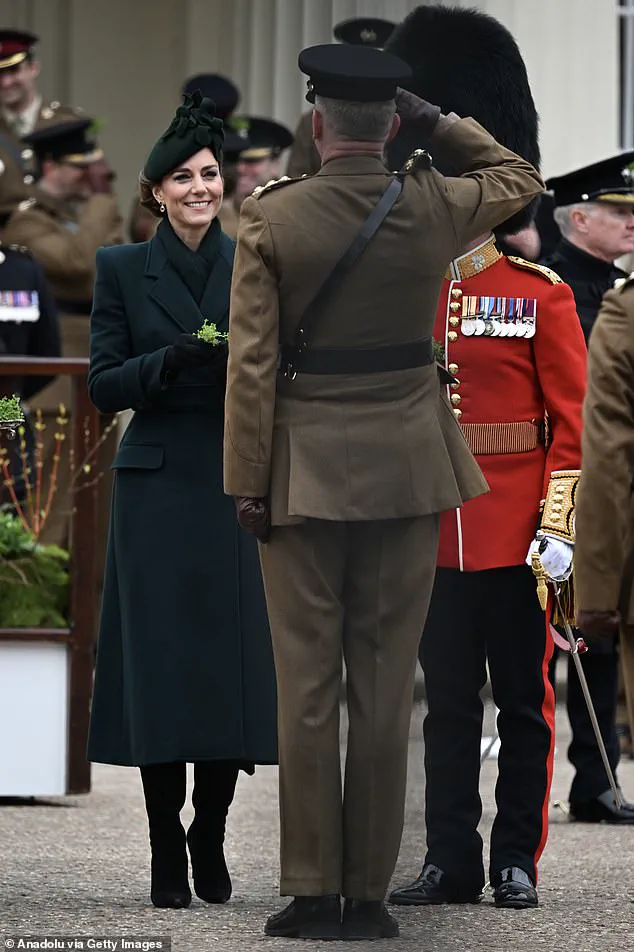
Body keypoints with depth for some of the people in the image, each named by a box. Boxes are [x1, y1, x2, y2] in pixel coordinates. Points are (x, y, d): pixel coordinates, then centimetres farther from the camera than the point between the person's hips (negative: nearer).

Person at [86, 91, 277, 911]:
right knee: (159, 666, -2)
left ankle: (210, 835, 17)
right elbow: (104, 385, 0)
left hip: (239, 489, 1)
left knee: (237, 666, 0)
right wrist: (172, 360, -16)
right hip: (157, 492, -1)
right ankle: (166, 852, 5)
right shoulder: (122, 271, 4)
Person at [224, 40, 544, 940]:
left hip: (303, 472, -1)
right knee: (386, 688, 4)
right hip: (407, 468, 1)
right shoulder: (432, 207, -3)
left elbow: (251, 363, -8)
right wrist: (435, 121, 14)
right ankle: (370, 894, 6)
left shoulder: (270, 218, -7)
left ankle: (312, 892, 4)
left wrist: (247, 484, -3)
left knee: (307, 688, 3)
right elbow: (520, 178, 20)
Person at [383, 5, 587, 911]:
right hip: (431, 531, 3)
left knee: (523, 699, 4)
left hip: (515, 530, -3)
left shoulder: (542, 295, -2)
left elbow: (571, 424, -4)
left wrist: (557, 527, -11)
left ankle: (517, 861, 10)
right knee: (448, 700, 6)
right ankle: (451, 861, 11)